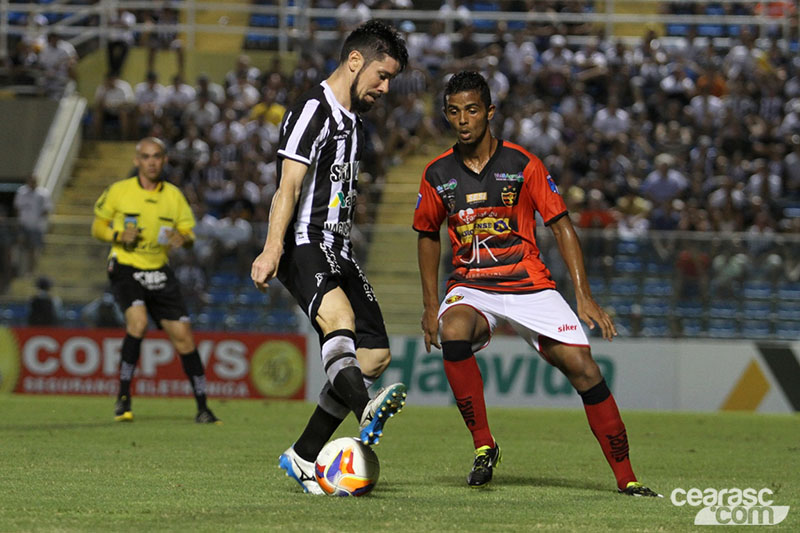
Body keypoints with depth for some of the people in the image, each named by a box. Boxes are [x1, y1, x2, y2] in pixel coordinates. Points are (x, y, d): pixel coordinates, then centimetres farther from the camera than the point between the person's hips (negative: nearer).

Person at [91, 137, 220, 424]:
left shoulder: (174, 195, 5)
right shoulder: (119, 191, -2)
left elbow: (189, 232, 10)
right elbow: (97, 227, 6)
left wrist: (183, 239, -15)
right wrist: (119, 235, -15)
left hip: (159, 272, 4)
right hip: (125, 268, -3)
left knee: (183, 335, -2)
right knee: (138, 321, -28)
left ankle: (202, 408, 8)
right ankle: (123, 398, -16)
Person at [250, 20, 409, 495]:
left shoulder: (352, 122, 22)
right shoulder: (313, 110, -7)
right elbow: (289, 187, -17)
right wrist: (272, 249, -28)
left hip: (338, 251, 10)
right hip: (304, 244, -10)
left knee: (375, 355, 3)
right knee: (340, 316, -35)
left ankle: (303, 458, 8)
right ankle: (367, 414, -62)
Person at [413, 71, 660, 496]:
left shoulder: (522, 164, -5)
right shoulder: (438, 175, 2)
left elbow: (562, 227, -2)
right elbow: (428, 235, 18)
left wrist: (584, 297, -10)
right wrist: (430, 305, 12)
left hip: (529, 285, -1)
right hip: (470, 288, 1)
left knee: (582, 366, -15)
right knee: (453, 334, -34)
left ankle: (626, 479, -5)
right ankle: (483, 446, -19)